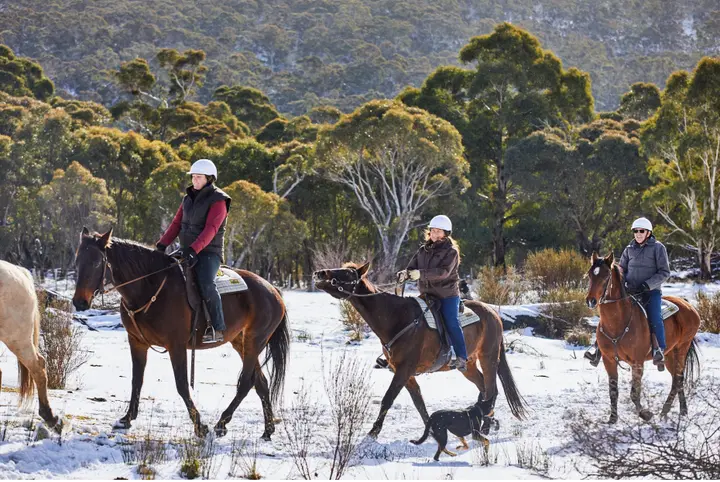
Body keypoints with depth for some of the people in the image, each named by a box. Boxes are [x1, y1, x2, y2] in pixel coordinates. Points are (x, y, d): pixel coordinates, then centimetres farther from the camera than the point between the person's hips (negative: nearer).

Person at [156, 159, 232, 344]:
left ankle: (217, 329, -28)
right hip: (186, 251, 8)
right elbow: (176, 224, 13)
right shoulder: (188, 199, 14)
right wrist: (162, 245, -1)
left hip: (208, 252, -8)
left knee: (206, 284, -31)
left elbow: (210, 230, -21)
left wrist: (193, 250, -32)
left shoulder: (218, 200, -10)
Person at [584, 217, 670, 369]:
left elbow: (664, 272, -4)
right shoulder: (630, 249, 12)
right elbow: (621, 270, 20)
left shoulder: (658, 248, -1)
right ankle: (598, 346, -8)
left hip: (651, 291, -4)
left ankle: (660, 351, -26)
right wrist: (625, 284, -1)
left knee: (655, 317, -28)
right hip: (630, 291, 4)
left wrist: (646, 285, -15)